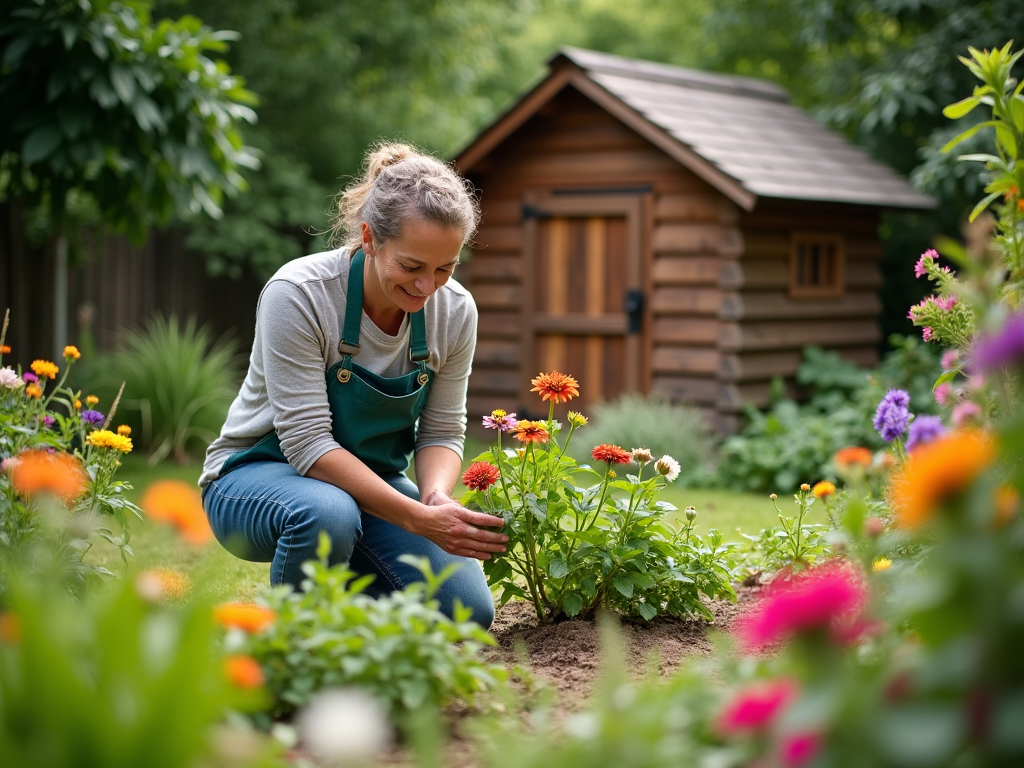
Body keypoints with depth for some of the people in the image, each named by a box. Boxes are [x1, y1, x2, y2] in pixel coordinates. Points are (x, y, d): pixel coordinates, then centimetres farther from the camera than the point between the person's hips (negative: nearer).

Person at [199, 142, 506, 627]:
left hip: (372, 480, 5)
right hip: (258, 476, -4)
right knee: (325, 514, -40)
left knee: (467, 612, -17)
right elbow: (307, 441, -29)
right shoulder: (297, 294, -27)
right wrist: (420, 520, -38)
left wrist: (438, 497, -27)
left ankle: (349, 584, 14)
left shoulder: (454, 310, -11)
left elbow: (442, 432, -3)